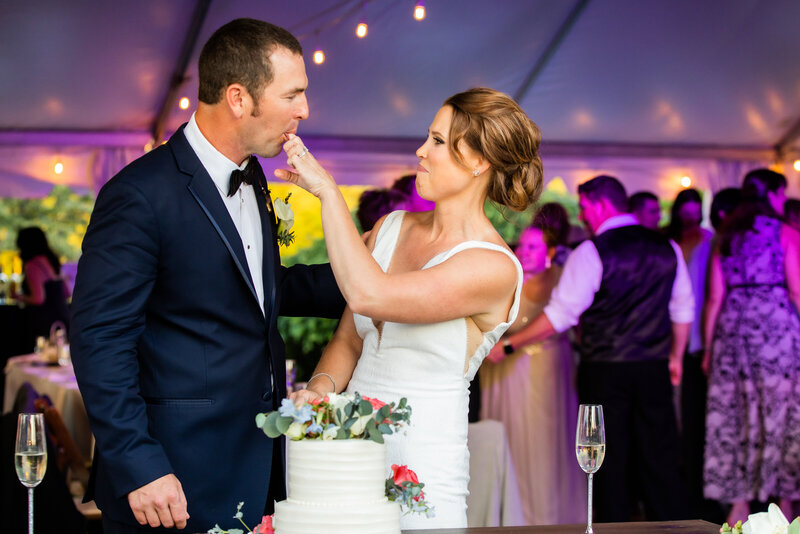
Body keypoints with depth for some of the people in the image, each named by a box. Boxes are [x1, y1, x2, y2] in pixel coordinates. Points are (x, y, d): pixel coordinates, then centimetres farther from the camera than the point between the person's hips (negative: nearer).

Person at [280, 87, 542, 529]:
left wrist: (326, 190, -19)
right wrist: (321, 387, -7)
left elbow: (367, 295, -27)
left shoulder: (494, 268, -15)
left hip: (424, 473, -6)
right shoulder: (391, 228, 8)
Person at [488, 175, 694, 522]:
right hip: (654, 370, 5)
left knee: (611, 464, 3)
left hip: (604, 372, -4)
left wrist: (508, 345, -3)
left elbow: (560, 316, -11)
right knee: (660, 459, 10)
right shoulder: (666, 248, 6)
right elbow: (683, 310, 13)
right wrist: (675, 356, 24)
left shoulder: (591, 252, -11)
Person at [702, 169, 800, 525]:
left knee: (734, 414, 5)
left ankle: (739, 504, 6)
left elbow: (715, 297, 8)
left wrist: (708, 347, 10)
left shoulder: (726, 239, 13)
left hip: (733, 328, 4)